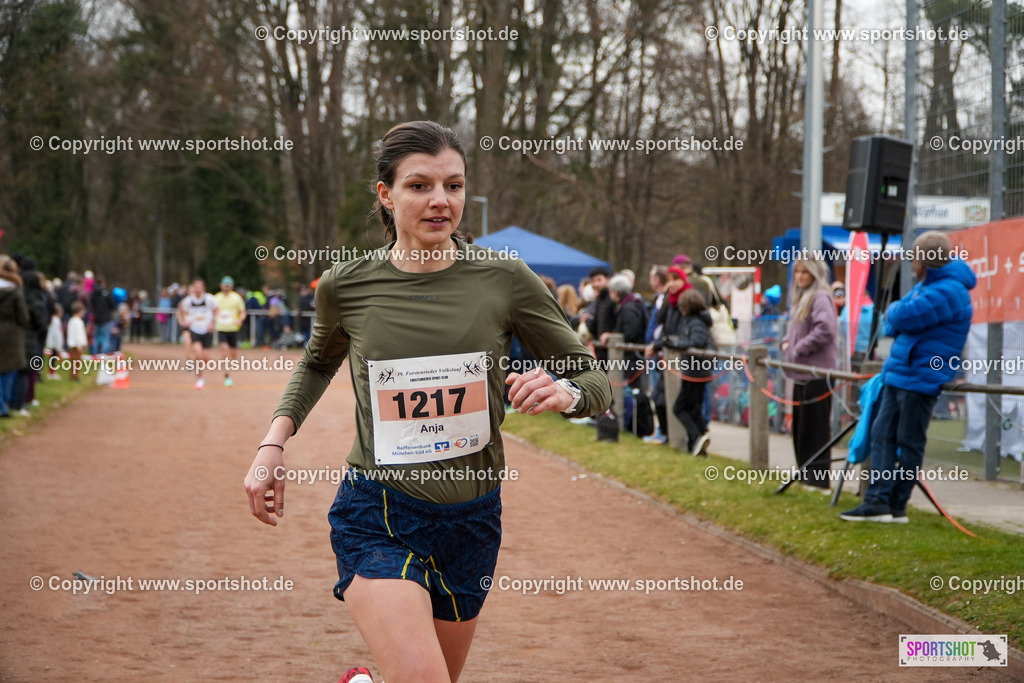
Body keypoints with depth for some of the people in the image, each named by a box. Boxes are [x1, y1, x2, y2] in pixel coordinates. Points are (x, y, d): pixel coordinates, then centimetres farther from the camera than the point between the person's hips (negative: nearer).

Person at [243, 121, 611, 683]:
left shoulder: (505, 280, -4)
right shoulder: (345, 286, -3)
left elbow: (596, 382, 3)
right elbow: (318, 362, 19)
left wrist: (566, 392, -19)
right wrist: (274, 440, 5)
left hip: (472, 520, 3)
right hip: (377, 517, -2)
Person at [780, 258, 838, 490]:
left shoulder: (821, 298, -13)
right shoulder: (800, 298, 18)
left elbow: (825, 330, -24)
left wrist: (799, 349, -17)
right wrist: (786, 342, 9)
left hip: (817, 374, -10)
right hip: (802, 375, 10)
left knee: (815, 428, -8)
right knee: (800, 426, 14)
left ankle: (819, 479, -5)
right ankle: (806, 474, 23)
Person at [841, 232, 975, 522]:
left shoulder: (949, 291, -17)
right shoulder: (924, 286, 16)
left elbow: (904, 316, -23)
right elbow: (894, 323, 18)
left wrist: (894, 311, -1)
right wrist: (899, 313, -5)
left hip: (920, 379, -10)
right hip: (898, 375, 10)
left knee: (909, 443, -1)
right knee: (882, 434, 4)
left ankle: (896, 506, 5)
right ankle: (878, 501, 2)